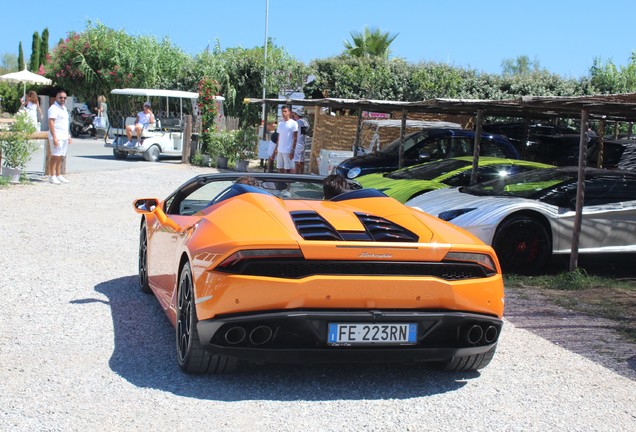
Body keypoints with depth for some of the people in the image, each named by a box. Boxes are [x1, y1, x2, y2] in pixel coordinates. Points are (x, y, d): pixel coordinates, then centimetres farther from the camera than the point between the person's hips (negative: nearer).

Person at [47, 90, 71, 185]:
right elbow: (51, 123, -16)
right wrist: (54, 137, -22)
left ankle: (59, 175, 16)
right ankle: (52, 177, -5)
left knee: (60, 157, 10)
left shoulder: (64, 108, 19)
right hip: (57, 137, -8)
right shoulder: (53, 108, -9)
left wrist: (68, 136, 22)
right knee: (55, 156, -8)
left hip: (64, 137, 8)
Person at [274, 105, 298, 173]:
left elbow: (295, 138, -7)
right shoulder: (280, 124, 15)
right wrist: (276, 149, 12)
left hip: (288, 151, -6)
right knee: (280, 169, 7)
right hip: (280, 150, 6)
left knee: (287, 169, -3)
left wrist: (292, 150, -13)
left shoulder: (293, 123, -4)